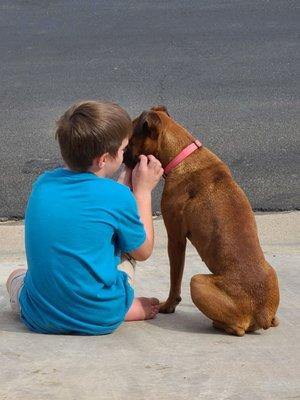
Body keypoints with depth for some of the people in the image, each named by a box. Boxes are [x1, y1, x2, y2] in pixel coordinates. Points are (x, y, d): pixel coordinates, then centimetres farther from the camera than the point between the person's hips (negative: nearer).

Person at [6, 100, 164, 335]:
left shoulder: (43, 183, 0)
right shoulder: (118, 196, -15)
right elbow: (143, 252, 3)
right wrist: (143, 190, 8)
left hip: (38, 319, 4)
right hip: (100, 320, -4)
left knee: (17, 277, 35)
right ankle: (125, 309, 8)